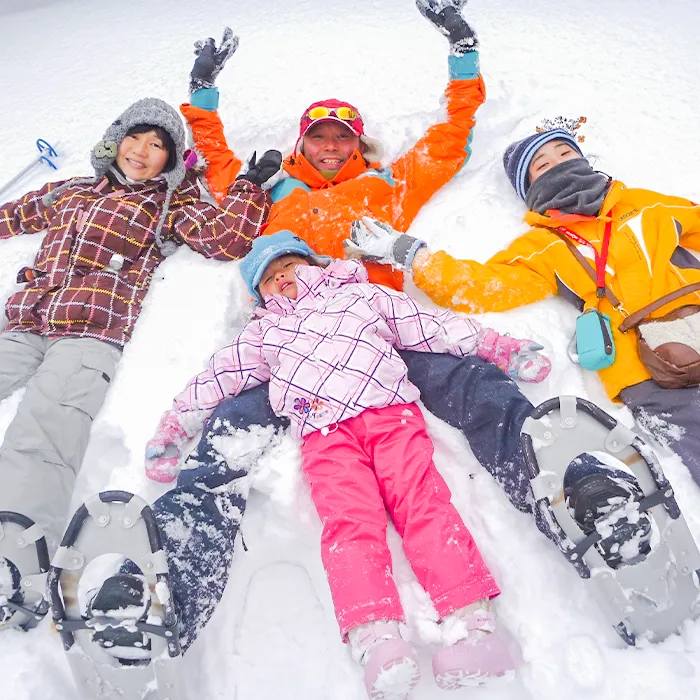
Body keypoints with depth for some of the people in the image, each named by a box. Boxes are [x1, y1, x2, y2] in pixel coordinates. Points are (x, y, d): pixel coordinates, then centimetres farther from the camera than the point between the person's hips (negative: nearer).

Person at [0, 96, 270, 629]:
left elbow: (227, 240, 4)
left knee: (47, 425, -30)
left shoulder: (168, 204, 19)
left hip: (92, 333, -5)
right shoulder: (69, 193, 32)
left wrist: (250, 186, 9)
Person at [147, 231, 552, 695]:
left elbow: (435, 325, 24)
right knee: (350, 518, -22)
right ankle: (377, 639, -35)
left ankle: (472, 621, -27)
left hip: (390, 410, 0)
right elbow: (215, 379, 30)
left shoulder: (361, 295, 30)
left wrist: (501, 348, 18)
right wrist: (172, 428, 22)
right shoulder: (264, 333, 34)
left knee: (421, 497, -21)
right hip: (324, 431, 1)